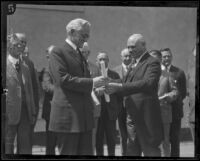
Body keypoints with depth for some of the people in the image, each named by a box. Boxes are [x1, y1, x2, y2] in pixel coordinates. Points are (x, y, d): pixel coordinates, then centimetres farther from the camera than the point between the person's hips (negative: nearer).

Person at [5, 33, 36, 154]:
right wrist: (4, 113, -15)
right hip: (10, 112, -6)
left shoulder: (25, 66, 16)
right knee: (7, 148, 1)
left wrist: (33, 112, 13)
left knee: (26, 149, 8)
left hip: (26, 113, 6)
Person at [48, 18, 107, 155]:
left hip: (84, 117, 8)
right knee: (68, 153, -5)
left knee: (86, 153, 7)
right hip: (68, 115, -8)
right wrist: (92, 82, -19)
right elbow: (63, 79, -18)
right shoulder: (58, 52, -6)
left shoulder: (81, 55, 21)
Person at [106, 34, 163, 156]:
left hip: (146, 117, -8)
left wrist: (120, 87, -31)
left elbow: (149, 83, -27)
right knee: (132, 152, 12)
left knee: (150, 151, -3)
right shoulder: (134, 65, 17)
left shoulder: (152, 63, -9)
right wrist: (114, 89, -2)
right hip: (132, 117, 8)